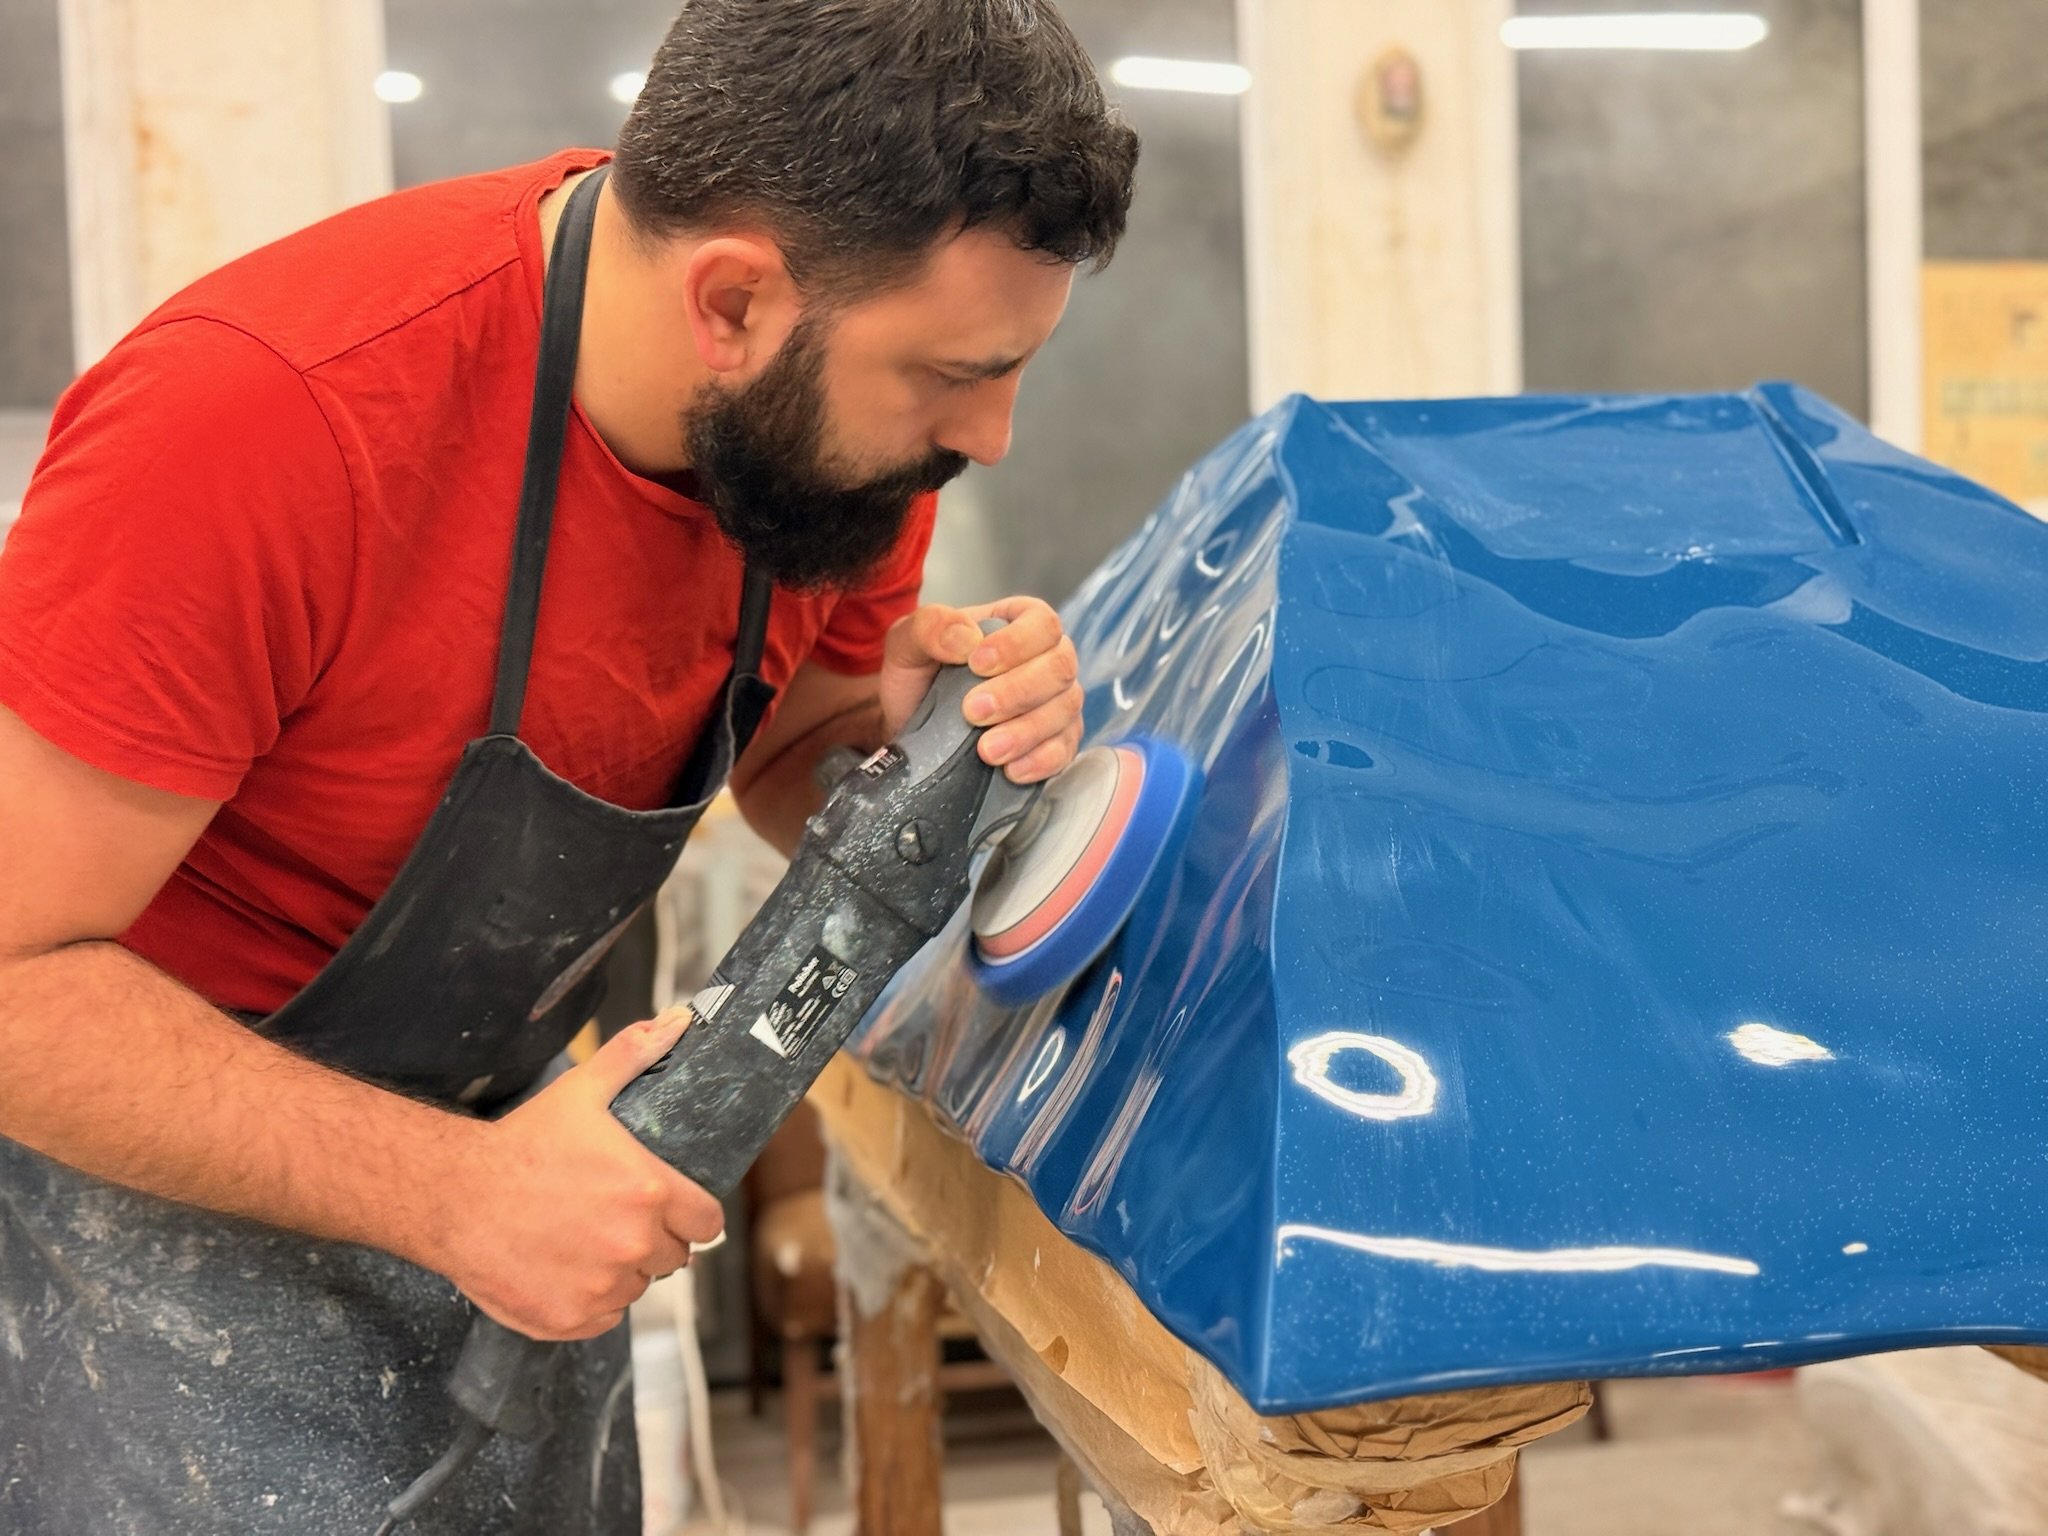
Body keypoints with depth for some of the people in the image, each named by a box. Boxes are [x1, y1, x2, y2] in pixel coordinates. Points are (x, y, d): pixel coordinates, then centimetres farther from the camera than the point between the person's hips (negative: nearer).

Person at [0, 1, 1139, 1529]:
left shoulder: (835, 405, -11)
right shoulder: (274, 412, -32)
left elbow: (794, 768, 6)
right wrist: (456, 1193, -30)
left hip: (492, 1134, 6)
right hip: (157, 1181, -5)